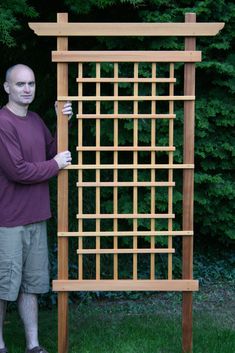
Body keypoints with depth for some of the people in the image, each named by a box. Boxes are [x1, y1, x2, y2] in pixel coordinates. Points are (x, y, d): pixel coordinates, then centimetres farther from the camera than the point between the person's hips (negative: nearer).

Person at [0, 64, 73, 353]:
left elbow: (53, 152, 17)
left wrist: (64, 123, 3)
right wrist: (55, 165, -8)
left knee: (31, 285, 14)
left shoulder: (36, 120, 11)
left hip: (36, 218, 7)